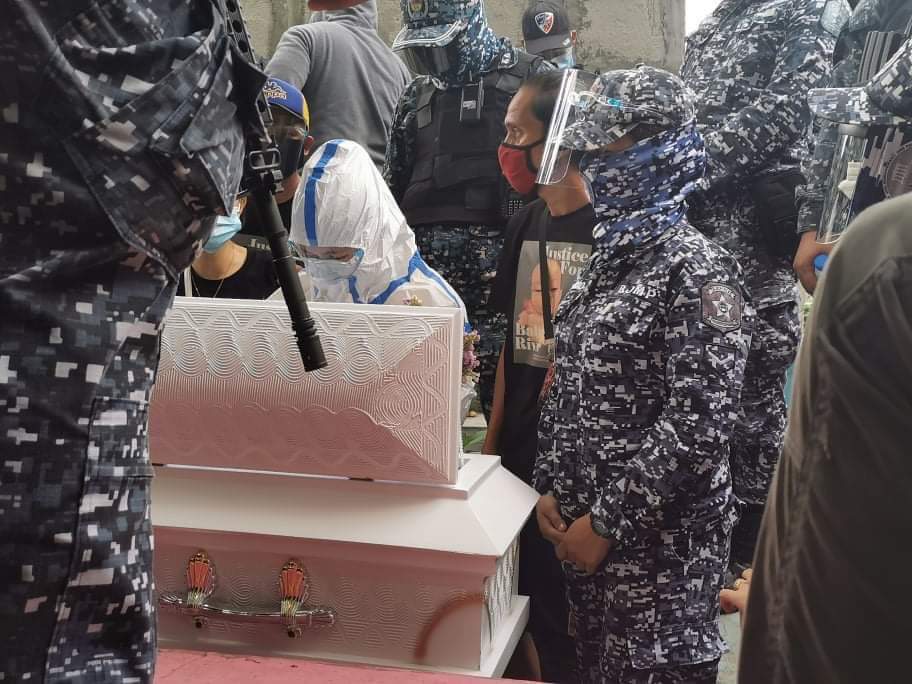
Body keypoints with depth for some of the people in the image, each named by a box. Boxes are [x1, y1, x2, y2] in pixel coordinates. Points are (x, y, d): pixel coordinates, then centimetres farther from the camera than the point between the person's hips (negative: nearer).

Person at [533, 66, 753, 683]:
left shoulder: (698, 271, -16)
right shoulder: (608, 261, 9)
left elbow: (699, 426, -22)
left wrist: (608, 521, -18)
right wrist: (552, 488, 3)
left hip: (662, 535, -7)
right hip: (589, 523, 8)